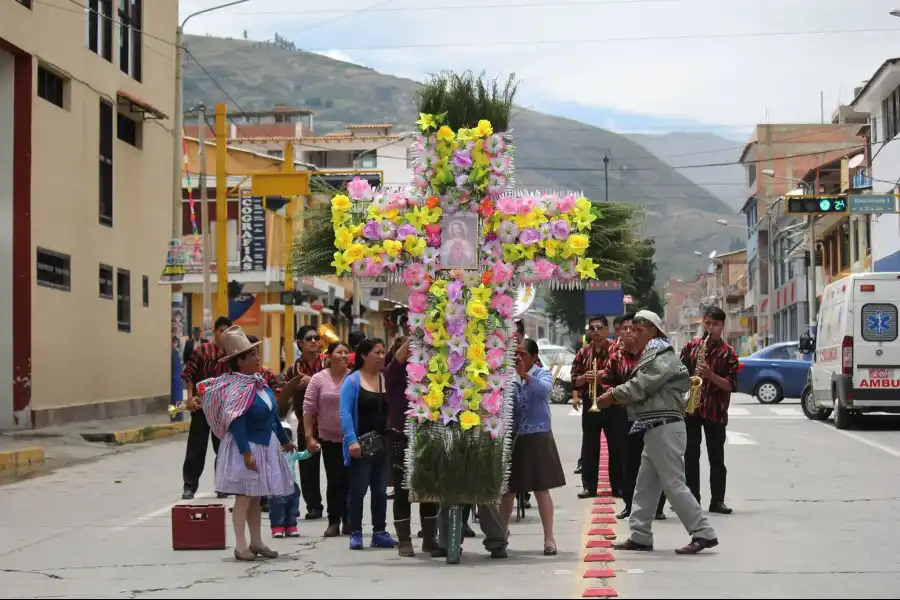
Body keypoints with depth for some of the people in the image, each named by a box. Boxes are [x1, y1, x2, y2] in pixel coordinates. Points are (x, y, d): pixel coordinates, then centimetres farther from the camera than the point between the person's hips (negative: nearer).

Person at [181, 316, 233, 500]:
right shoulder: (201, 350, -3)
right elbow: (189, 374, -3)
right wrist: (190, 397, -11)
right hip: (202, 404, -2)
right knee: (196, 446, 0)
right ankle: (190, 486, 6)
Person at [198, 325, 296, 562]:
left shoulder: (258, 381, 9)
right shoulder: (236, 388, -19)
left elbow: (272, 415, 18)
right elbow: (236, 423, -24)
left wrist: (284, 440, 23)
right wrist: (246, 452, -28)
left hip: (265, 445, 9)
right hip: (246, 447, -9)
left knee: (256, 497, 13)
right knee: (244, 496, -5)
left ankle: (256, 542, 20)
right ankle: (240, 546, 0)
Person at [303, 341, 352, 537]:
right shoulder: (319, 379, -3)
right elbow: (308, 409, -2)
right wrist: (309, 436, -6)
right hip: (329, 438, 0)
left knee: (349, 481, 4)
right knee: (334, 481, 3)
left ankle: (348, 521, 13)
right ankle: (333, 522, 10)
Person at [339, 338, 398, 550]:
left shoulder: (388, 380, 9)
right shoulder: (352, 381, -4)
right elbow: (345, 413, -11)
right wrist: (352, 440, -22)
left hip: (383, 444, 5)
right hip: (361, 445, -4)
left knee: (380, 490, 10)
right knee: (358, 489, 0)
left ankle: (379, 532, 18)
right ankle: (355, 533, 7)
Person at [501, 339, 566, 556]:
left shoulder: (542, 374, -3)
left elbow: (545, 390, -26)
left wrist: (525, 375, -37)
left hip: (537, 438, -3)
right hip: (512, 438, 3)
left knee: (541, 489, -1)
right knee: (508, 489, 10)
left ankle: (549, 539, 4)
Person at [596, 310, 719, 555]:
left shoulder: (662, 356, -11)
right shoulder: (651, 355, 21)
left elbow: (640, 387, -17)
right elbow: (643, 390, 16)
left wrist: (612, 395, -4)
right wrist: (617, 396, 2)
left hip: (665, 428, -11)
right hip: (655, 430, 11)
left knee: (673, 484, -10)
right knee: (645, 484, 12)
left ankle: (703, 534, -8)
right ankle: (640, 536, 16)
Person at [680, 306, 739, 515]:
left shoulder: (728, 353, 0)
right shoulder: (691, 346, 7)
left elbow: (731, 385, -6)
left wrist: (711, 376, -19)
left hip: (715, 411, -2)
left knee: (716, 458, 2)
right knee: (690, 456, 5)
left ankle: (717, 500, 7)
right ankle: (692, 497, 12)